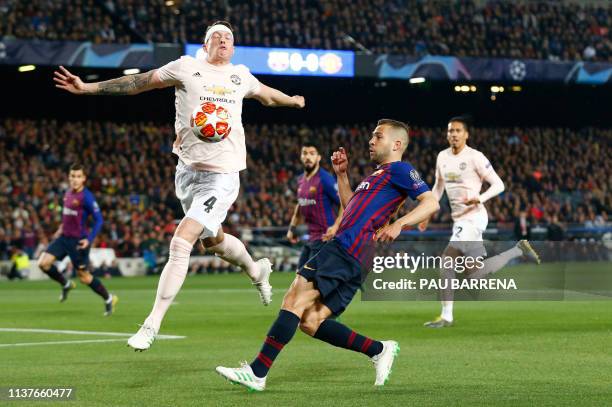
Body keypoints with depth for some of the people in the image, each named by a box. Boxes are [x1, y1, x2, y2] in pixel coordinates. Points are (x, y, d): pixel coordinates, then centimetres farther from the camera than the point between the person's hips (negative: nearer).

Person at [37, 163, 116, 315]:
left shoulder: (86, 197, -17)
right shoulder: (68, 193, 6)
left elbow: (99, 220, -15)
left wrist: (89, 239, -22)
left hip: (78, 240, -7)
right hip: (64, 237, 7)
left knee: (83, 276, 2)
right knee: (43, 263, -5)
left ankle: (108, 299, 22)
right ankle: (66, 284, 20)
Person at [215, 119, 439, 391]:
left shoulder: (399, 170, 2)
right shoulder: (378, 174, 32)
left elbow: (431, 203, -10)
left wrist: (398, 224, -22)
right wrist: (341, 174, 32)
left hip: (347, 250, -10)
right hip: (344, 250, 10)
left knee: (295, 300, -18)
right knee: (310, 322, 2)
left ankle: (257, 373, -22)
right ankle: (379, 350, 10)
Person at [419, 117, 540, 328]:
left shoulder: (475, 157, -11)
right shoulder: (442, 157, 10)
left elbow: (498, 185, -11)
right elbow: (438, 187, 24)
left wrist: (479, 199, -27)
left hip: (473, 218, -8)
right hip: (459, 220, 8)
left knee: (448, 262, -16)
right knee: (475, 273, 10)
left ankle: (446, 316, -5)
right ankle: (518, 250, 27)